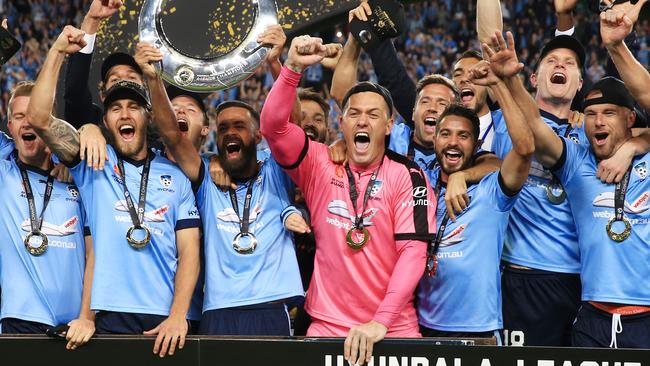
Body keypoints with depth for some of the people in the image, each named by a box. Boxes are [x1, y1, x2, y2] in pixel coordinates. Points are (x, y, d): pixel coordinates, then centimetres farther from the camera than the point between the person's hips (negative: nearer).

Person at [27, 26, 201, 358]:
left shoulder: (175, 177, 12)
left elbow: (189, 251, 5)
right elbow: (38, 117, -4)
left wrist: (178, 316, -8)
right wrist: (58, 52, -6)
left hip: (165, 321, 1)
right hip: (110, 317, -1)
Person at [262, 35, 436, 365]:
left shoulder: (407, 176, -2)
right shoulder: (320, 165, 4)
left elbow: (413, 251, -11)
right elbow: (272, 126, -9)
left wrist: (380, 322, -20)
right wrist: (294, 68, -22)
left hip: (393, 330, -1)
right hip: (326, 326, 1)